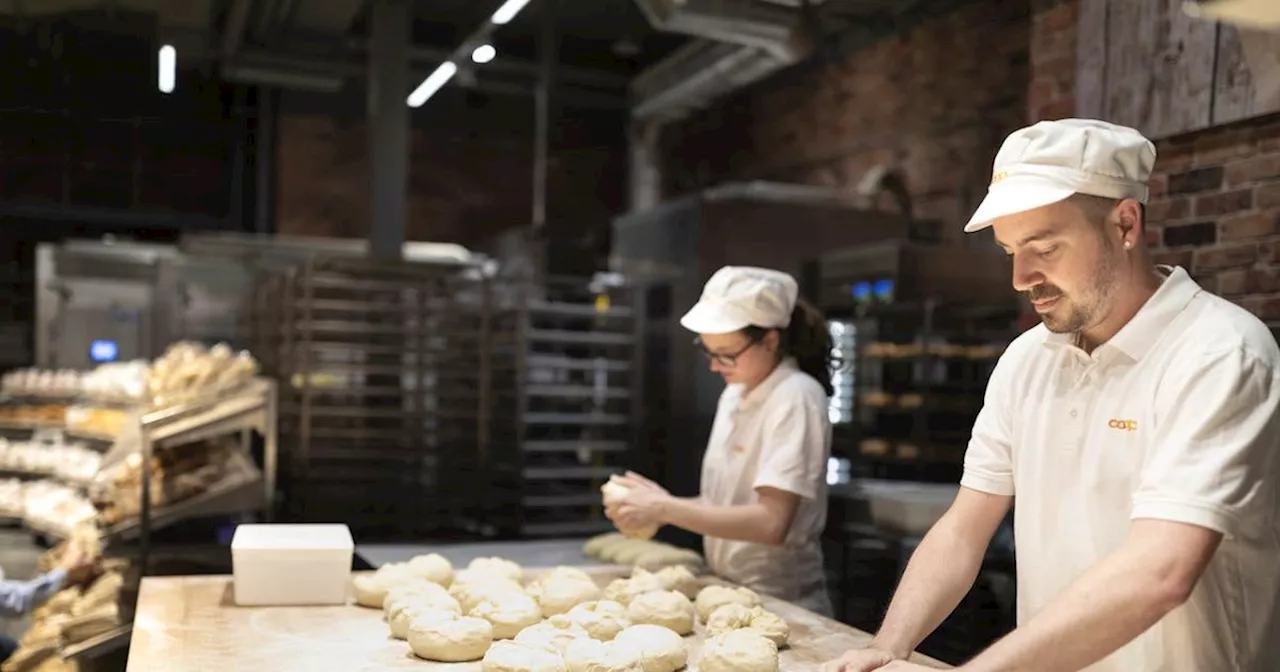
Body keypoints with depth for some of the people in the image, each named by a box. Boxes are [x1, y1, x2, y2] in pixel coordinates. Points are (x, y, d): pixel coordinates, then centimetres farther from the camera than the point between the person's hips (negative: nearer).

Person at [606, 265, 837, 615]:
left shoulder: (795, 399, -13)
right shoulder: (734, 394, 8)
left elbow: (771, 522, -20)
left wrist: (665, 510, -18)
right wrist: (665, 505, -4)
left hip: (779, 603, -6)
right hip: (729, 594, 6)